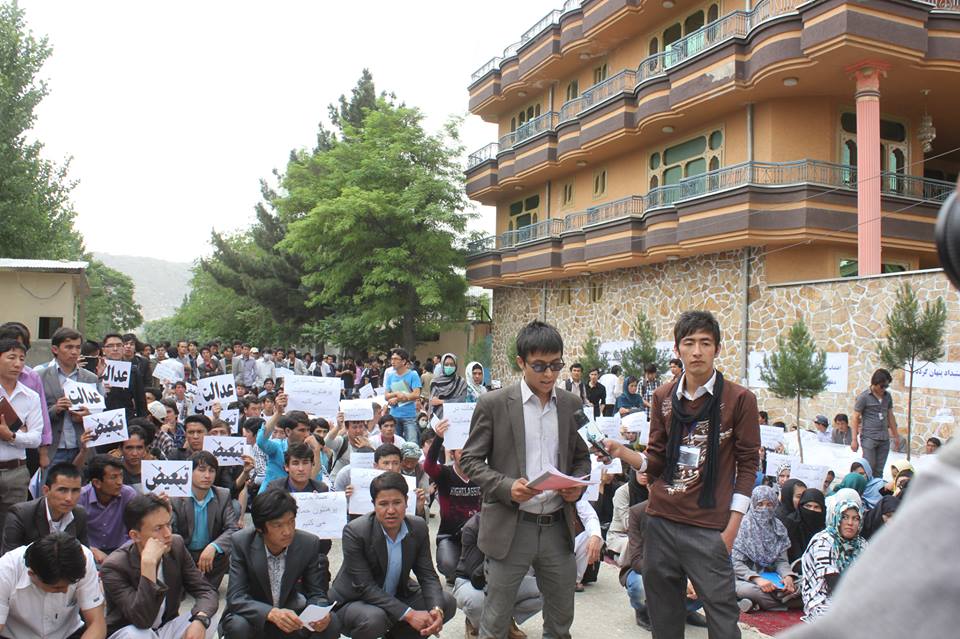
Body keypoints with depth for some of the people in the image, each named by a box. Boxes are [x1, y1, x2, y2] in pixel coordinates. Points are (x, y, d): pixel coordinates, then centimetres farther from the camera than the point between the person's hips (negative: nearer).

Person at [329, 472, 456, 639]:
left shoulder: (418, 528, -8)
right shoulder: (355, 531, -23)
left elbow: (428, 575, -5)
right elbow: (365, 587, -25)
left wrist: (436, 610, -26)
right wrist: (409, 614, -31)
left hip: (397, 597, 6)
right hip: (353, 602, -5)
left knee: (447, 603, -7)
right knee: (373, 618, -36)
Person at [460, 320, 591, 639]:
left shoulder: (572, 405, 4)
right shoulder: (494, 404, -7)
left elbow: (581, 458, 14)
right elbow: (470, 460, -4)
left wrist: (577, 484, -7)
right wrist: (507, 487, -19)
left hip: (559, 526, 4)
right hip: (510, 526, -3)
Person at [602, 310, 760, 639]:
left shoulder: (739, 399, -5)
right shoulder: (664, 397, 6)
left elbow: (747, 466, -2)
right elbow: (655, 461, 9)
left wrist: (732, 528, -6)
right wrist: (621, 451, -11)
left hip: (708, 528, -4)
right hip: (660, 521, 4)